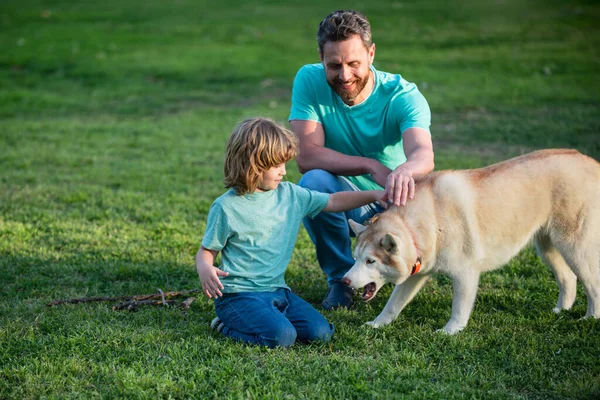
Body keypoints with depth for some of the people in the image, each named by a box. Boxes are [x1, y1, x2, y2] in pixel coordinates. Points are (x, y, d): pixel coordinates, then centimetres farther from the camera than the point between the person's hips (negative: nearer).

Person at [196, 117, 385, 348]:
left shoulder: (290, 195, 7)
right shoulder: (226, 207, -8)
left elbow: (333, 202, 15)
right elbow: (207, 251, -4)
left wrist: (374, 195, 6)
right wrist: (205, 270, -27)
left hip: (276, 290, 7)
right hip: (239, 294, -6)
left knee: (320, 332, -10)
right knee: (282, 337, -27)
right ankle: (227, 326, 0)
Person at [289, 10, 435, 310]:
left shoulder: (403, 96, -21)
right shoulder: (309, 80, -16)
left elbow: (424, 155, -40)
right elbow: (307, 156, -26)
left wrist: (405, 171, -65)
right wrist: (372, 166, -38)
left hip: (395, 202, 0)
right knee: (313, 182, -32)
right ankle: (340, 277, -6)